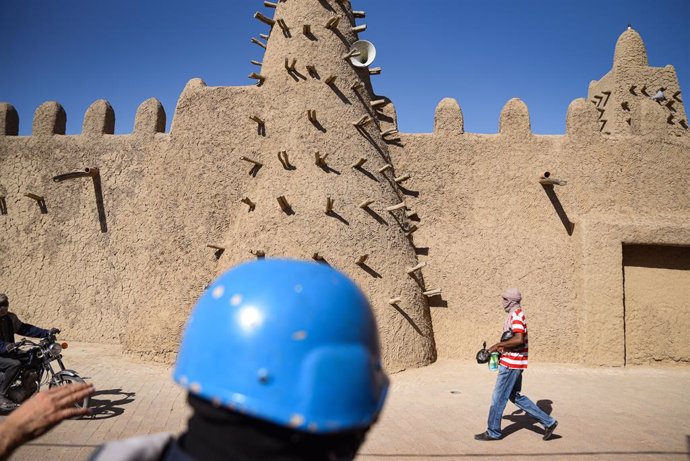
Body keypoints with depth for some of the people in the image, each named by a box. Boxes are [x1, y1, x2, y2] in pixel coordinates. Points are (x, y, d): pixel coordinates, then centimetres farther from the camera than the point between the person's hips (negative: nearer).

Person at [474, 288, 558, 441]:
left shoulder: (516, 315, -17)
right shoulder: (516, 314, 15)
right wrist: (501, 348, 10)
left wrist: (498, 345, -20)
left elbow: (519, 339, -29)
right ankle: (548, 422, 20)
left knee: (498, 397, 0)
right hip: (513, 363, 10)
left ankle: (493, 432, 12)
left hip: (511, 364, -10)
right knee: (515, 396, 17)